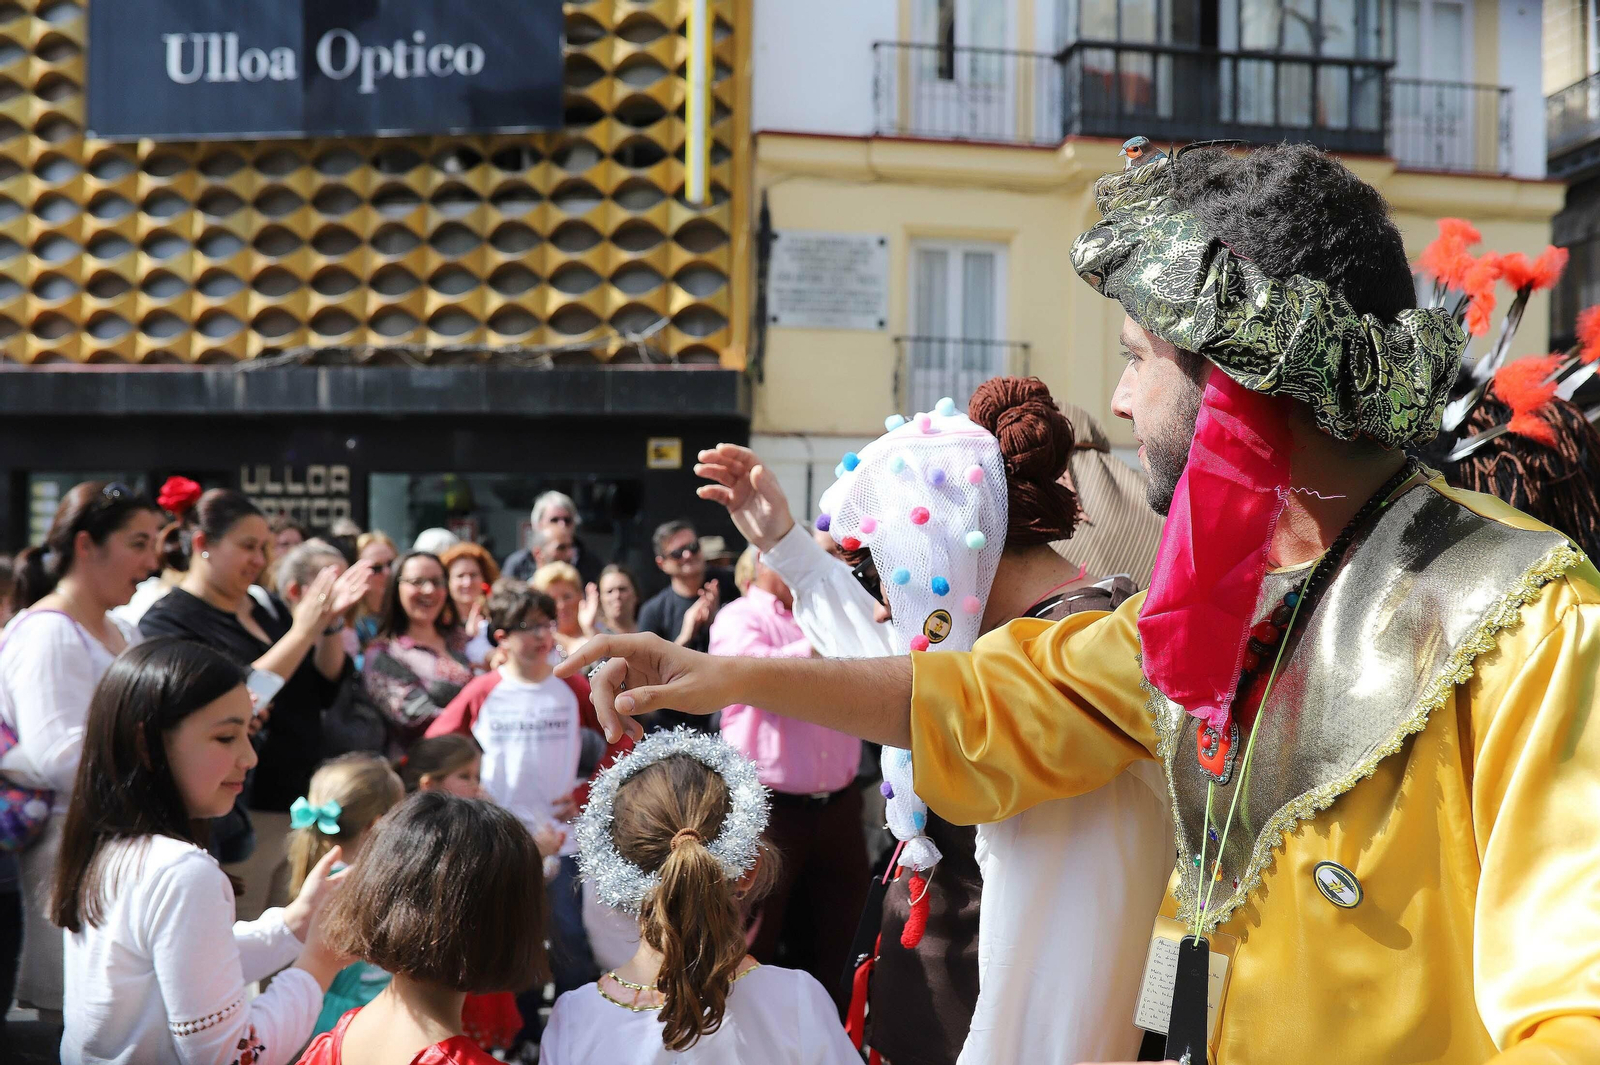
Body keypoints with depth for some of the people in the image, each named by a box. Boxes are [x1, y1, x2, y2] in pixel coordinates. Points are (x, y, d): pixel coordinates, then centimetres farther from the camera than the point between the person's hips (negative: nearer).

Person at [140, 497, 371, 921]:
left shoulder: (266, 609, 13)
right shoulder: (169, 620, -7)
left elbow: (326, 691, 12)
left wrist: (331, 623, -4)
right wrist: (302, 632, -21)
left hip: (299, 804, 7)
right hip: (243, 818, -7)